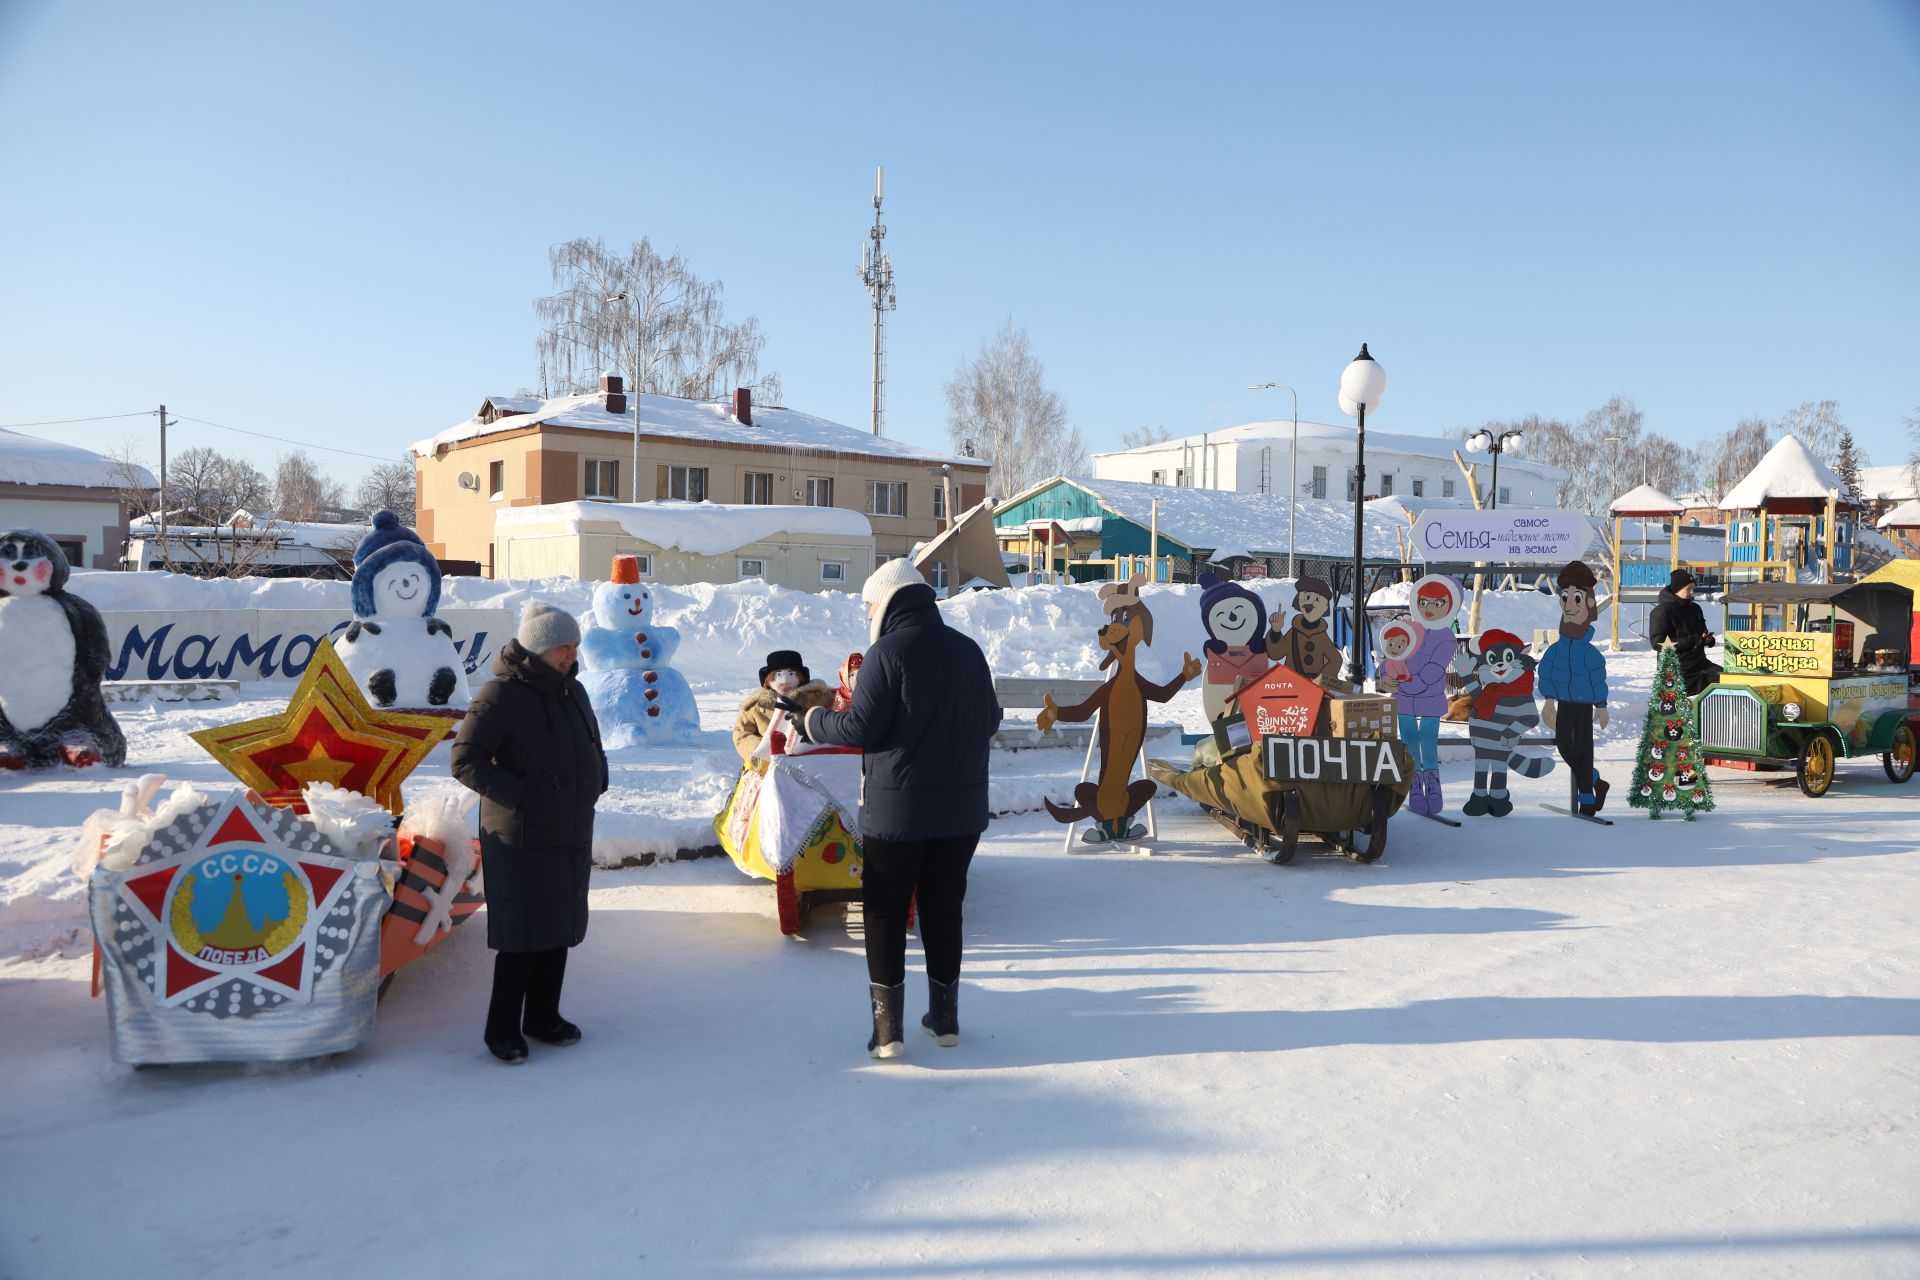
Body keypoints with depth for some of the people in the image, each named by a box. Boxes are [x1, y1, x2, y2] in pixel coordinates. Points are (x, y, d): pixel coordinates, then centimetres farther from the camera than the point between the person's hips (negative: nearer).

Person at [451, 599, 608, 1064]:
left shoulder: (571, 690, 10)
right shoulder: (502, 695, -14)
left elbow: (591, 748, 24)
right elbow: (465, 760, -17)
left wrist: (596, 781, 4)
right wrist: (523, 795, -22)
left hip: (571, 835, 8)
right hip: (522, 838, -8)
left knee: (560, 929, 14)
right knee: (522, 934, -3)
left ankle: (543, 1017, 28)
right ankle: (503, 1029, 13)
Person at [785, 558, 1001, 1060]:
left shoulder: (888, 652, -13)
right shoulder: (968, 650, 5)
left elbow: (860, 729, -15)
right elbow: (989, 721, 12)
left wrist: (809, 718, 0)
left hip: (896, 809, -5)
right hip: (962, 806, 5)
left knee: (884, 911, 7)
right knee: (944, 906, 15)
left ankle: (887, 1027, 8)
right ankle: (944, 1016, 24)